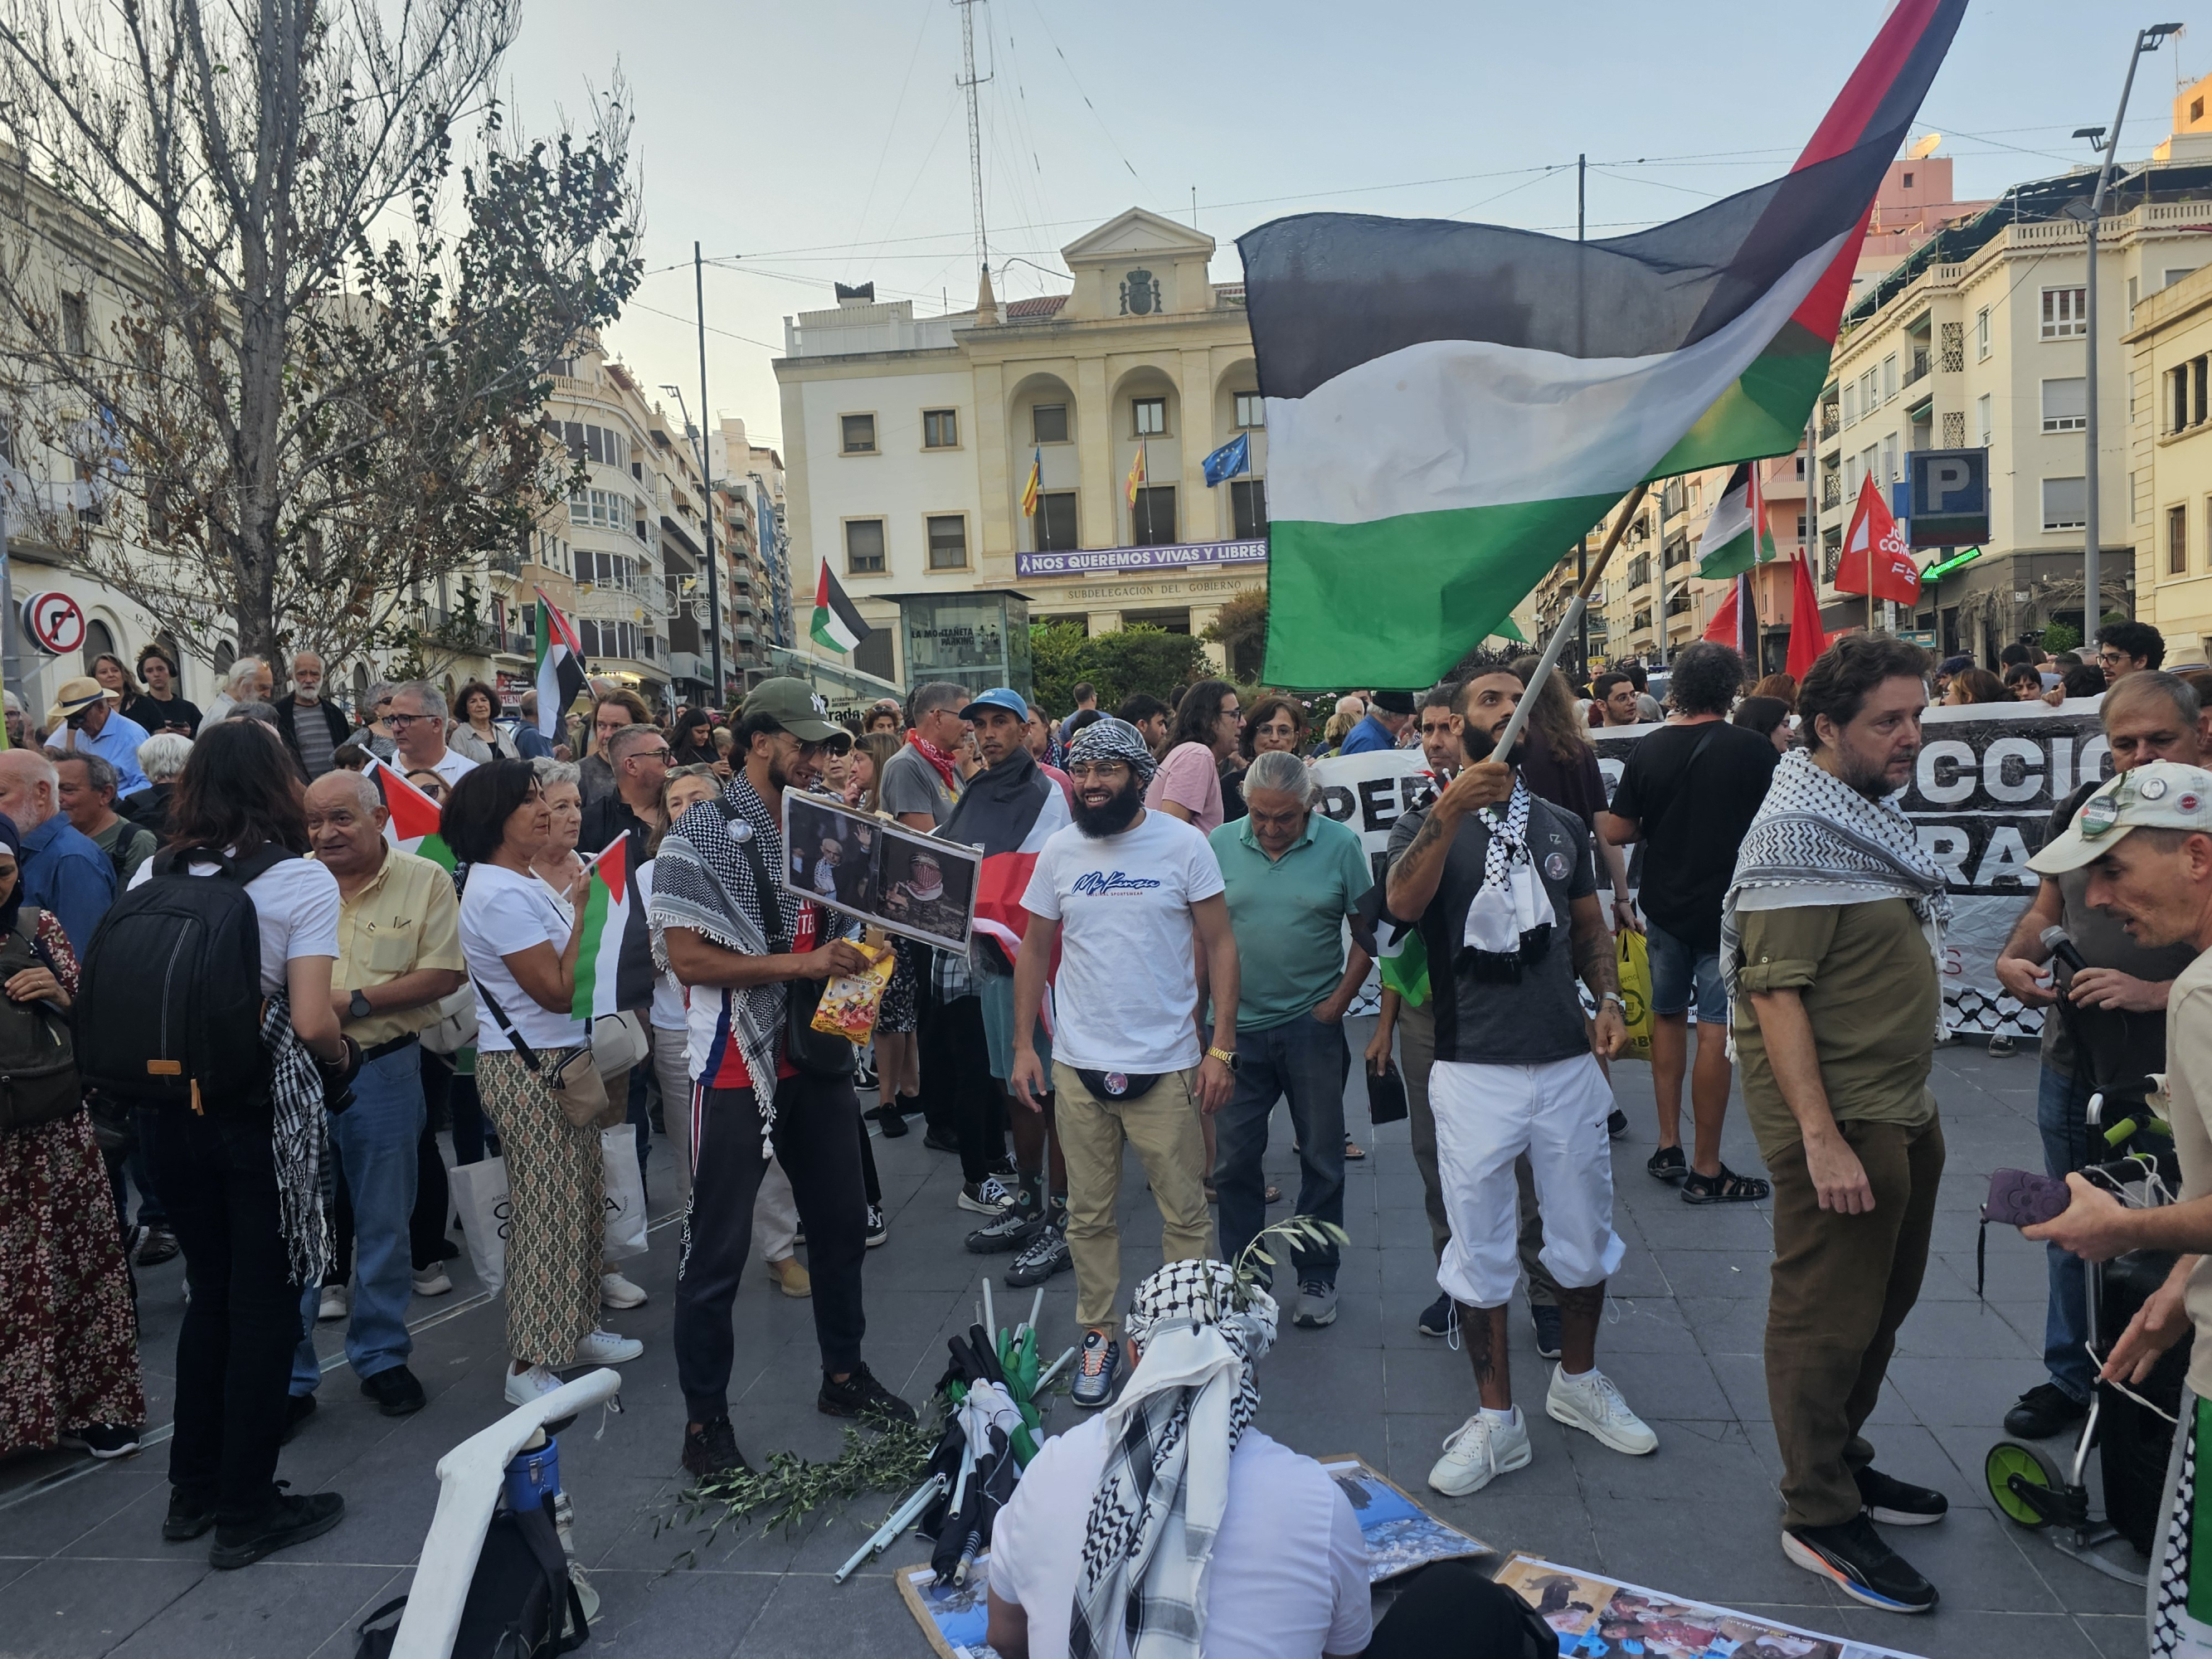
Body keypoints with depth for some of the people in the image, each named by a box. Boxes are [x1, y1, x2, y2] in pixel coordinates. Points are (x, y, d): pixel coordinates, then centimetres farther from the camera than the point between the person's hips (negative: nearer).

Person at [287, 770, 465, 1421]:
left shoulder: (426, 881, -3)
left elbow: (443, 973, -8)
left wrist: (356, 1002, -16)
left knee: (385, 1224, 12)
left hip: (384, 1070, -1)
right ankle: (286, 1373, 20)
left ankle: (382, 1355, 29)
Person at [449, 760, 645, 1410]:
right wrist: (584, 911, -16)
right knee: (545, 1213, -3)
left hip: (562, 1062, 10)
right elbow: (557, 990, -21)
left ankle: (575, 1329, 28)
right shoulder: (499, 894, -18)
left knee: (580, 1203, 15)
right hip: (528, 1070, -10)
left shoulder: (525, 885, 13)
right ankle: (529, 1365, 7)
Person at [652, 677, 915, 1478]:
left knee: (841, 1220, 17)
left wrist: (857, 950, 1)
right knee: (718, 1249, 2)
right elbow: (688, 959, -17)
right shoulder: (702, 832, -10)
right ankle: (705, 1420, 17)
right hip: (739, 1065, -7)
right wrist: (802, 963, -22)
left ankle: (844, 1375, 35)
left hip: (817, 1057, 7)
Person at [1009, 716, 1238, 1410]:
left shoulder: (1182, 844, -5)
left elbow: (1220, 945, -3)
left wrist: (1222, 1047, -9)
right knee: (1089, 1215, 11)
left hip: (1165, 1065, -2)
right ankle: (1099, 1334, 27)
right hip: (1078, 1065, 3)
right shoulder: (1059, 850, 4)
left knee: (1186, 1214, 5)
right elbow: (1034, 949, 10)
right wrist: (1023, 1045, 4)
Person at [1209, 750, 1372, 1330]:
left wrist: (1339, 1001, -6)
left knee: (1321, 1160, 9)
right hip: (1238, 1027, 1)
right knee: (1233, 1160, 8)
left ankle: (1317, 1277, 25)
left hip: (1312, 1025, -1)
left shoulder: (1340, 843, -4)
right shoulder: (1221, 844, 0)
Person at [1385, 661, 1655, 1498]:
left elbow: (1591, 929, 19)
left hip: (1567, 1061, 4)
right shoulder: (1427, 824, -2)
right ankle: (1496, 1418, 20)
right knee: (1480, 1249, 5)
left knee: (1585, 1236, 16)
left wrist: (1609, 999, 0)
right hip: (1474, 1071, -4)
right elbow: (1402, 902, -24)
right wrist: (1449, 812, -38)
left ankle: (1578, 1380, 38)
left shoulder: (1562, 825, 13)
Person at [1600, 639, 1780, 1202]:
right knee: (1716, 1030, -1)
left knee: (1668, 1017, 19)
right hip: (1726, 908, -4)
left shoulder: (1648, 750, -3)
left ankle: (1668, 1146, 23)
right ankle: (1705, 1170, 4)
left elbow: (1616, 832, 0)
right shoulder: (1754, 750, -11)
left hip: (1664, 905, 4)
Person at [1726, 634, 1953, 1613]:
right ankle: (1819, 1519, 17)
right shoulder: (1795, 831, -18)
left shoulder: (1870, 815, 10)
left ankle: (1843, 1460, 38)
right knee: (1827, 1318, 3)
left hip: (1901, 1111, 9)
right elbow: (1773, 992, -23)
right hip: (1839, 1122, -9)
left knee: (1882, 1302, 20)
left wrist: (1908, 1109, 18)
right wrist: (1822, 1139, -25)